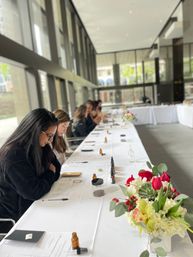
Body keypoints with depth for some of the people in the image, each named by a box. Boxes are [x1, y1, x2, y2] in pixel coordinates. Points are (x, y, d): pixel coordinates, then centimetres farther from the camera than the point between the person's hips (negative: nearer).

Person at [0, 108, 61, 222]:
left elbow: (56, 170, 4)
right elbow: (33, 192, -27)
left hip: (32, 204, 7)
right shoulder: (13, 155, -26)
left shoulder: (41, 147, -2)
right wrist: (50, 174, -12)